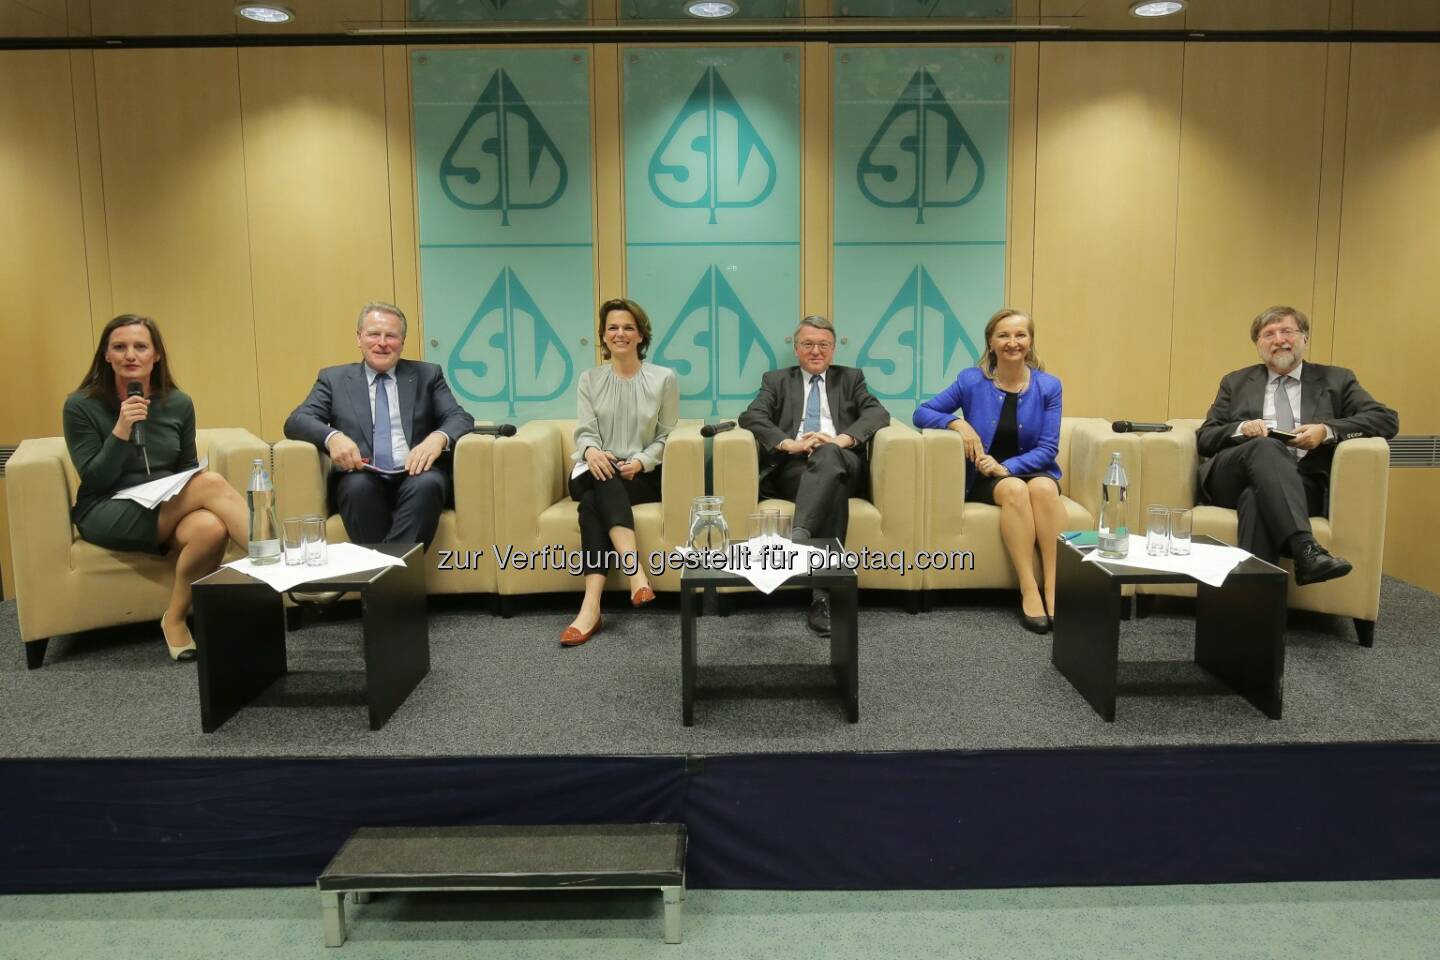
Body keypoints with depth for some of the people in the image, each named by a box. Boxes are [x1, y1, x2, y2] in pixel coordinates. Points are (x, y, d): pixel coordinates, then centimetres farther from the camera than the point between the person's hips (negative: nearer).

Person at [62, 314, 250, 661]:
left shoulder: (179, 404, 7)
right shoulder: (81, 406, -3)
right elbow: (94, 480, -8)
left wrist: (194, 488, -6)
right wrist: (121, 431, -20)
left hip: (170, 509, 4)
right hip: (107, 514, -4)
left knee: (212, 528, -35)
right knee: (211, 482, -31)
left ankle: (175, 618, -17)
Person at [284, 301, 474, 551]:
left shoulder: (427, 375, 17)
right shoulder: (334, 379, 17)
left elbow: (461, 418, 7)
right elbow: (296, 421, 6)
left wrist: (439, 437, -17)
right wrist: (332, 437, -17)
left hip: (415, 476, 0)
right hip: (362, 478, 0)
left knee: (428, 484, -35)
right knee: (359, 486, -34)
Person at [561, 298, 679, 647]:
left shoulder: (664, 378, 5)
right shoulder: (590, 379, 12)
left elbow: (667, 437, 4)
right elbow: (585, 432, 3)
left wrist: (640, 462, -16)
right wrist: (591, 451, -23)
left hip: (644, 476, -1)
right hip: (598, 474, 2)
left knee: (593, 502, -33)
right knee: (602, 480, -36)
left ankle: (591, 606, -43)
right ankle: (635, 570, -50)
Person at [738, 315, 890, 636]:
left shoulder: (851, 378, 25)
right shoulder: (776, 380, 22)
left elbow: (878, 413, 5)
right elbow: (750, 416, 2)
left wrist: (843, 439, -15)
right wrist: (790, 443, -16)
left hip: (841, 463, 1)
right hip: (792, 468, -1)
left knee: (827, 454, -37)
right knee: (834, 488, -35)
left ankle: (798, 536, -50)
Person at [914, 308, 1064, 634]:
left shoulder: (1048, 386, -1)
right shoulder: (971, 380, -2)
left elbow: (1048, 448, -4)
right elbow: (921, 412, 1)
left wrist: (1006, 466, -21)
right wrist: (957, 422, -19)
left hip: (1032, 469, 1)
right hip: (983, 478, -1)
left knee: (1043, 487, -34)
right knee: (1014, 489, -35)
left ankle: (1052, 590, -34)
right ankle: (1028, 591, -35)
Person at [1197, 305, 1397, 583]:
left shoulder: (1335, 380, 20)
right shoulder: (1236, 382, 23)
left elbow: (1387, 419, 8)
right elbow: (1204, 438, 15)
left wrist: (1327, 430, -9)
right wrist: (1241, 429, -8)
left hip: (1300, 485, -1)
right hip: (1233, 481, 1)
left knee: (1257, 497, -36)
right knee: (1266, 446, -34)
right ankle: (1305, 549, -50)